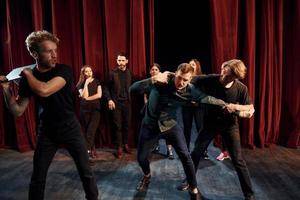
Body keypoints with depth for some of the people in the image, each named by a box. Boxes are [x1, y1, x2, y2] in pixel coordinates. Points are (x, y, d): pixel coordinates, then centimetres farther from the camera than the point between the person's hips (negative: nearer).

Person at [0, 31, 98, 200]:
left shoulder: (64, 70, -14)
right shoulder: (28, 79, -4)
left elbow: (44, 91, -31)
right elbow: (18, 111, -2)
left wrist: (28, 73, -14)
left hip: (70, 128, -2)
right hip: (47, 131, 3)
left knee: (86, 171, 3)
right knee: (37, 177, 9)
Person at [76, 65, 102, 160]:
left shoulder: (96, 82, 7)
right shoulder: (81, 84, 4)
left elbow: (99, 95, -3)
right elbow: (84, 96, -12)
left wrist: (87, 98, -7)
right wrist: (86, 83, -12)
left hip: (95, 109, -1)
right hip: (85, 110, 1)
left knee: (91, 131, -10)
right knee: (86, 132, 4)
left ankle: (87, 151, -5)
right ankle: (92, 150, 14)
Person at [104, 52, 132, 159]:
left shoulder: (129, 73, 4)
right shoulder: (113, 73, -3)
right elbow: (107, 88, 0)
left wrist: (131, 99, -4)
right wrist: (109, 100, -9)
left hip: (127, 102, 2)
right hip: (116, 103, -2)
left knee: (126, 125, 9)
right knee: (117, 126, 2)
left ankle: (126, 145, 23)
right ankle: (119, 147, 12)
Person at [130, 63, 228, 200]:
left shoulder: (190, 91, -17)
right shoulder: (162, 80, -23)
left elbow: (207, 98, -6)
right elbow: (133, 90, -29)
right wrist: (152, 80, -42)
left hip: (170, 125, 0)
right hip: (150, 125, 0)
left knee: (185, 156, -6)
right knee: (141, 158, 10)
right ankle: (147, 176, 46)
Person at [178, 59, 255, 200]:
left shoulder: (241, 89, -21)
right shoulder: (210, 80, -21)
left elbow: (251, 110, -11)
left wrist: (235, 106, -30)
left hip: (230, 125, -1)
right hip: (210, 122, 1)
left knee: (238, 160, 1)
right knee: (196, 152, 8)